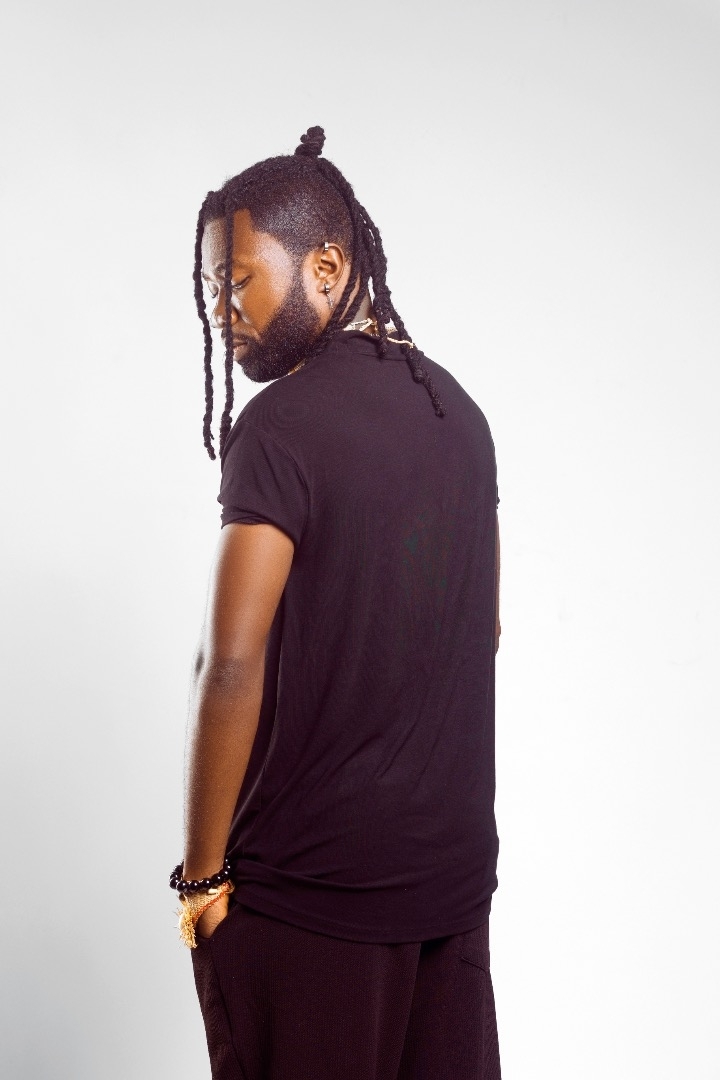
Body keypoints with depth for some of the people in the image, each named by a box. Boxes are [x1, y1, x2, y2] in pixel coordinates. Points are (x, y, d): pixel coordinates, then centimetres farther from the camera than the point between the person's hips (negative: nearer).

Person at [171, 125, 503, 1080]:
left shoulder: (282, 425, -16)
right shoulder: (455, 405, 8)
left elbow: (233, 666, -21)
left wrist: (201, 873, -12)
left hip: (308, 878, -7)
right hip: (455, 860, 7)